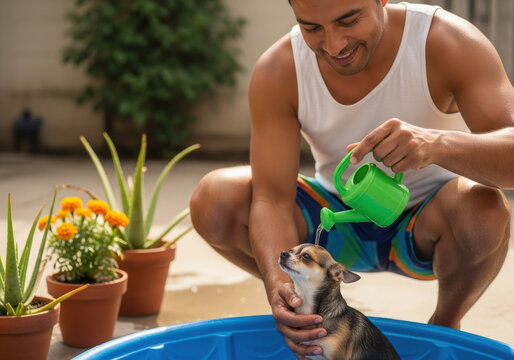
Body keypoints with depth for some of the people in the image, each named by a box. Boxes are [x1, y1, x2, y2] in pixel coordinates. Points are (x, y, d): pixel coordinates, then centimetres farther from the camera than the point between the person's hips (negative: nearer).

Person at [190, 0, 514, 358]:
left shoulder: (446, 43, -23)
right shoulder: (277, 71, -19)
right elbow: (271, 199, -23)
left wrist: (436, 143, -54)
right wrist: (280, 284, -43)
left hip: (427, 223, -1)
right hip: (337, 222, 2)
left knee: (485, 211, -36)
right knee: (213, 201, -20)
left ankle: (446, 324, -2)